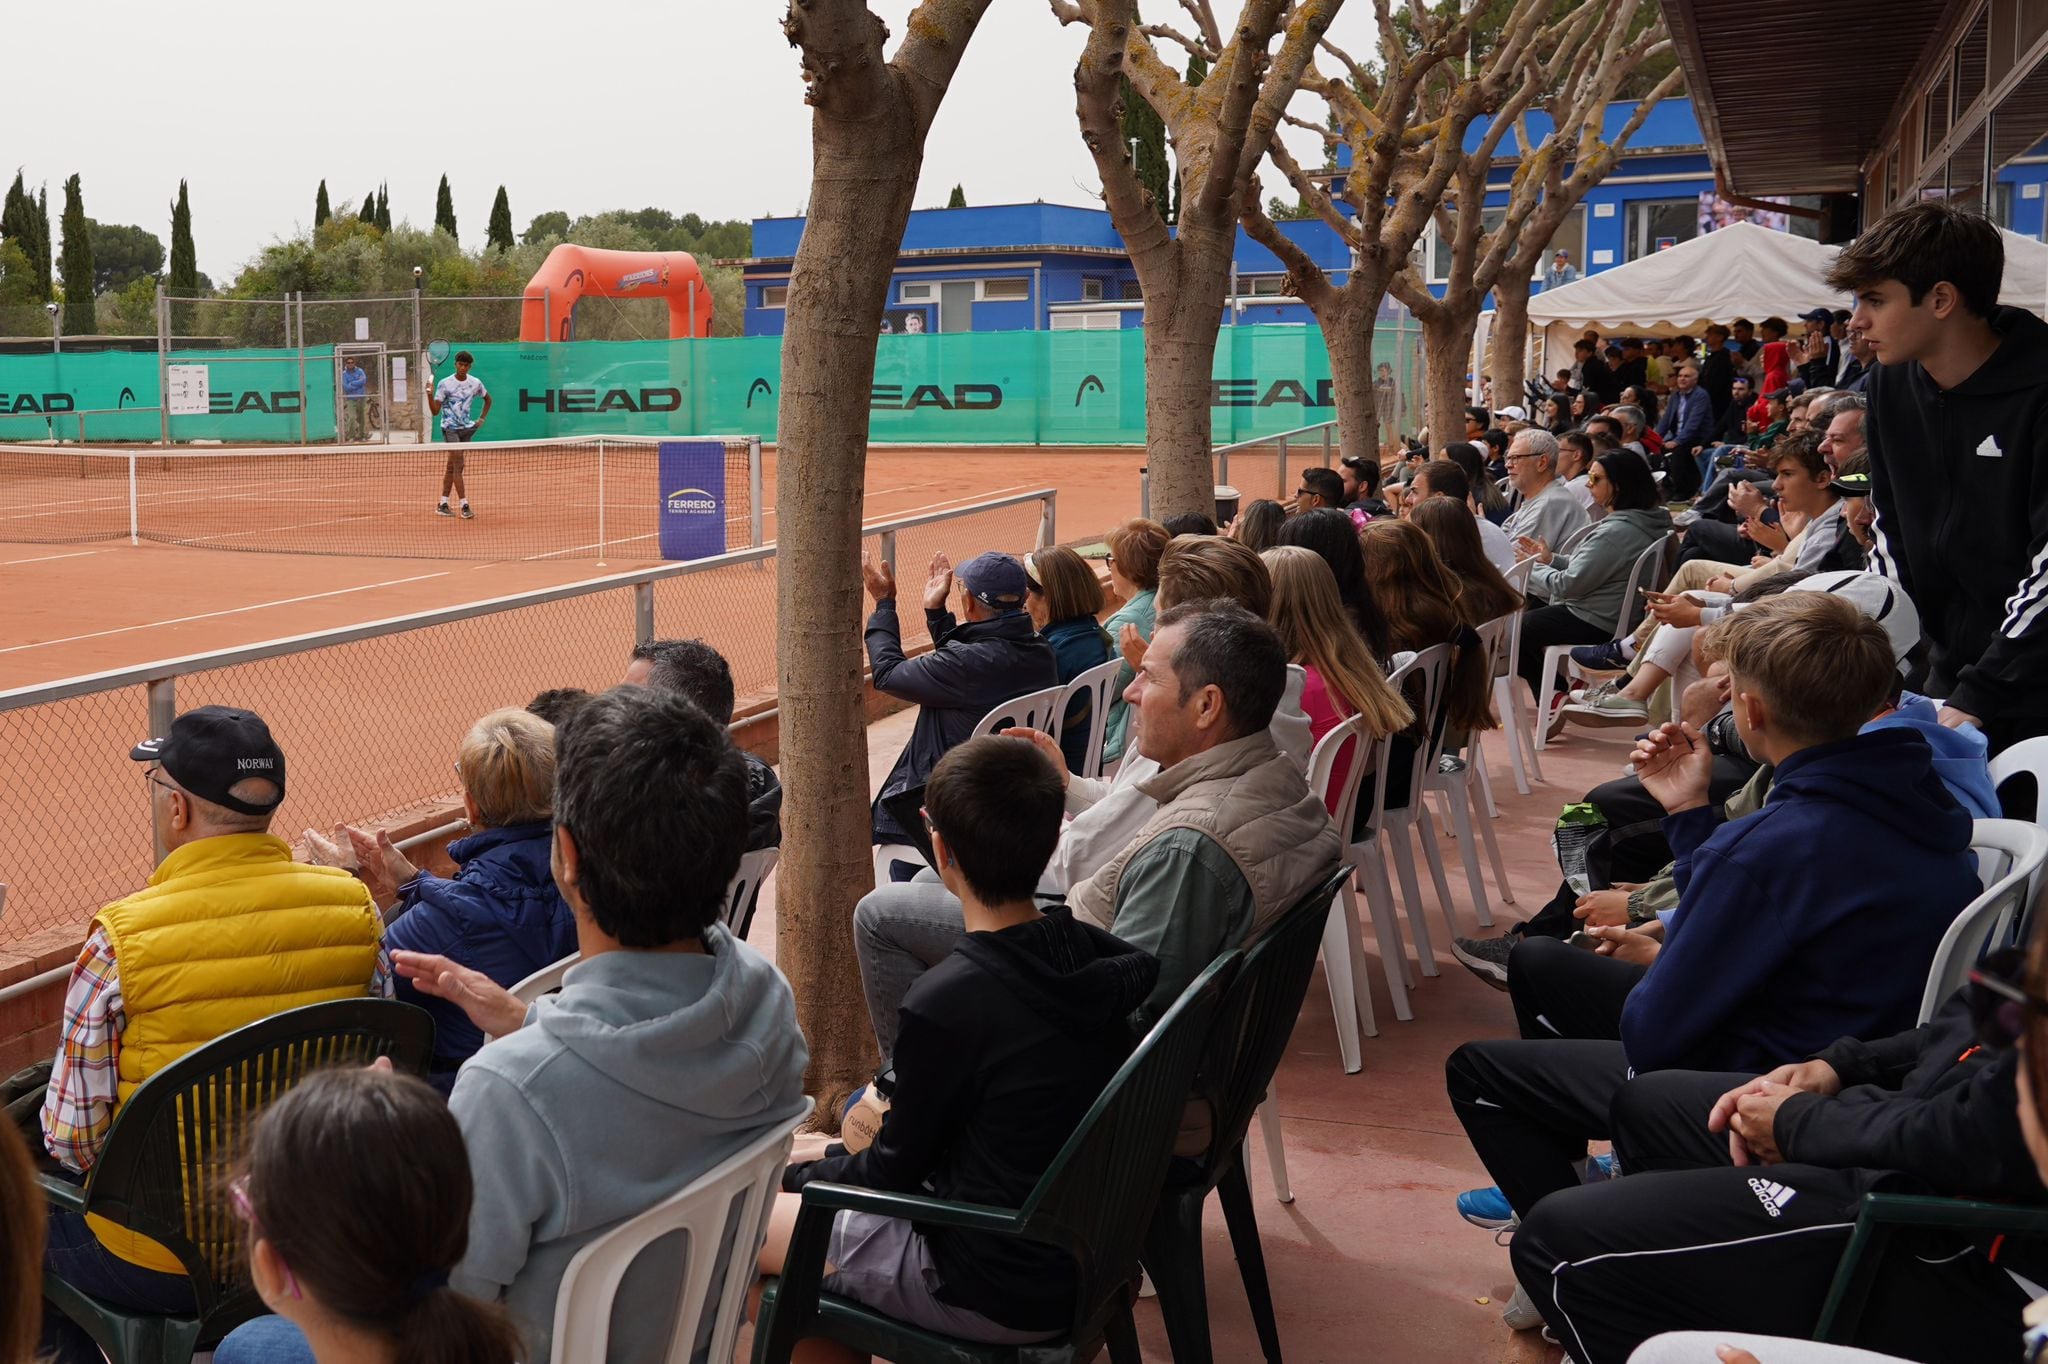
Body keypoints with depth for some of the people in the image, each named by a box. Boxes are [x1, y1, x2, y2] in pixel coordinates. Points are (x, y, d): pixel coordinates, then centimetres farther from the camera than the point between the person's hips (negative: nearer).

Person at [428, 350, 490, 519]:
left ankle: (443, 504, 16)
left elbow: (488, 399, 22)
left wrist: (482, 419, 11)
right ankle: (464, 505, -17)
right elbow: (435, 410, -8)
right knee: (458, 464, -14)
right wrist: (430, 394, -25)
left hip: (466, 428, 4)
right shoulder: (444, 384, -8)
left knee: (452, 466, 10)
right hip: (450, 428, -4)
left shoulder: (475, 383, 2)